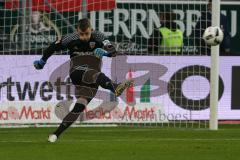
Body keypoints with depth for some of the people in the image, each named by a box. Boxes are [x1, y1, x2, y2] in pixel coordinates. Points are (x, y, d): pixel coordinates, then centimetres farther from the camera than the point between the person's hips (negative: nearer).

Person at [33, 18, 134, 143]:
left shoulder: (98, 37, -1)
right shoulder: (71, 39, 1)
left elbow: (113, 52, -15)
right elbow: (54, 47, 16)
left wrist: (104, 51, -36)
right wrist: (42, 61, 22)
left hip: (91, 81, 1)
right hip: (77, 72, -1)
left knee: (80, 106, -12)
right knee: (95, 75, -34)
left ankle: (57, 133, -6)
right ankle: (116, 88, -62)